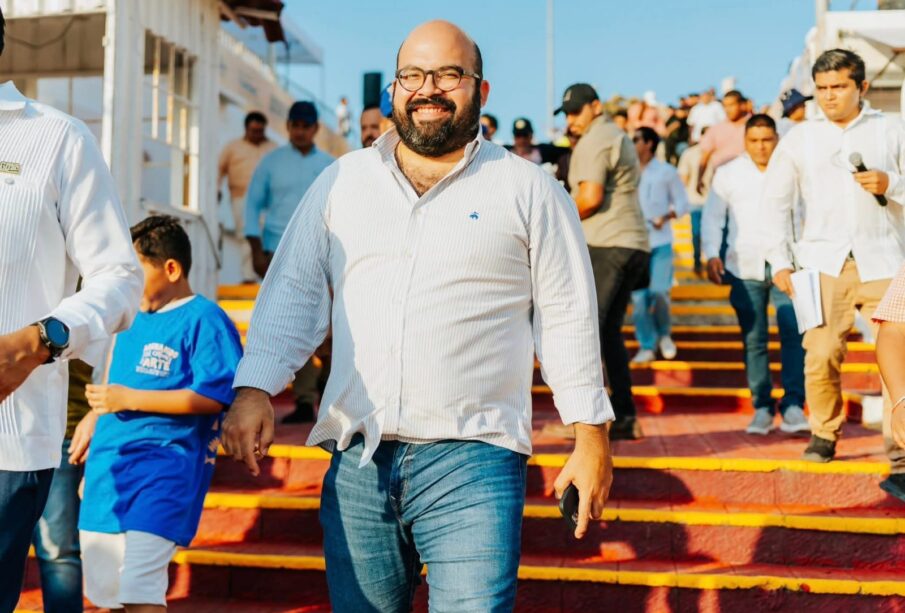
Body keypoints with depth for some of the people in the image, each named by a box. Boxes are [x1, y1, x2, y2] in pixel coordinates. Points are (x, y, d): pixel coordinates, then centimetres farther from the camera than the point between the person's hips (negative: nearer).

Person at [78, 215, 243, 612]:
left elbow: (213, 397, -17)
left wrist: (130, 399, -16)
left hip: (165, 468, -8)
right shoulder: (130, 319, 18)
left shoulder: (203, 320, -8)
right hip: (108, 467, 8)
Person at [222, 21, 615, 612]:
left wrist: (591, 437, 3)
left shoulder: (529, 191, 5)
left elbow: (567, 318, 5)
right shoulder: (342, 182, 12)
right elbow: (294, 293, 10)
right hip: (357, 459, 3)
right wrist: (255, 390, -3)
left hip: (472, 459, -3)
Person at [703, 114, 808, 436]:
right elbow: (712, 217, 10)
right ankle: (762, 408, 9)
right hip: (744, 268, 1)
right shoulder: (728, 174, 10)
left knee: (794, 334, -14)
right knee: (753, 341, 2)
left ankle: (793, 407, -12)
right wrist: (712, 255, -4)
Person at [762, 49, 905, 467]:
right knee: (821, 354, -6)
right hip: (824, 262, 1)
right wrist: (779, 260, 4)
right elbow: (776, 201, 12)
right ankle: (823, 433, 11)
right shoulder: (799, 139, 12)